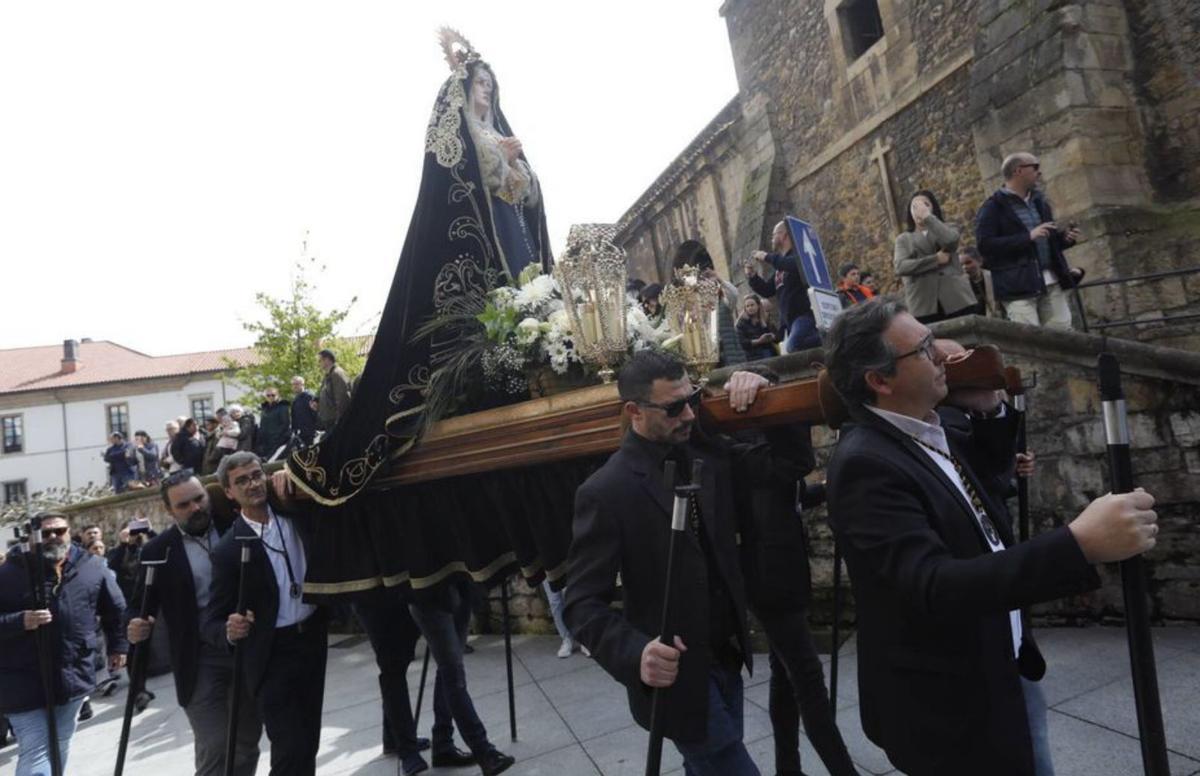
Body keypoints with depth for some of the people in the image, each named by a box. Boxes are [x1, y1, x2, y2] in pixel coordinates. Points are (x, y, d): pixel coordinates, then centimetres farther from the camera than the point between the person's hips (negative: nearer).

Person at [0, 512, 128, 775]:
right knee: (35, 754, -5)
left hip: (73, 676, 3)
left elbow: (115, 608, 14)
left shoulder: (92, 566, 2)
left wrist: (117, 645, 16)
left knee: (60, 748, 19)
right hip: (25, 682, -3)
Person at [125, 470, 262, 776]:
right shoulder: (158, 550, -2)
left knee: (246, 744, 14)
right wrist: (134, 626, -20)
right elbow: (140, 605, 3)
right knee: (213, 749, -4)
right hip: (201, 660, -2)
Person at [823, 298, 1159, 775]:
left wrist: (988, 410, 0)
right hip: (946, 703, -9)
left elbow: (980, 471, 19)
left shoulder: (924, 429, 0)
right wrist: (1080, 544, -41)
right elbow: (936, 586, -37)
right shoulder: (865, 463, -28)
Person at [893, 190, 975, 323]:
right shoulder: (903, 239, 11)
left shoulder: (946, 229, 15)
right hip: (923, 306, -1)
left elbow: (950, 240, -11)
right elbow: (900, 267, -7)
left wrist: (927, 216, -5)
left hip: (957, 300, 1)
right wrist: (936, 259, -9)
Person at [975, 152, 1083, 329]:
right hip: (1018, 285, -7)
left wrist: (1065, 238, 2)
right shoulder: (993, 207, -6)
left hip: (1051, 281, 7)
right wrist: (1029, 236, -21)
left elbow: (1049, 240, 26)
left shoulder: (1039, 201, 19)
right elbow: (985, 245, -18)